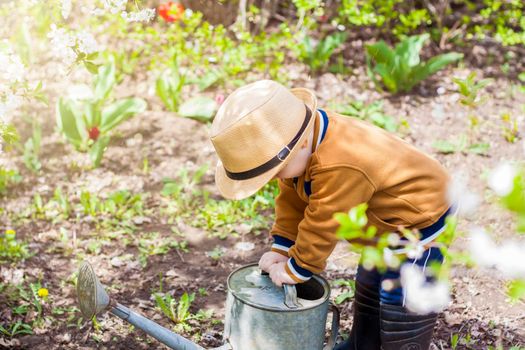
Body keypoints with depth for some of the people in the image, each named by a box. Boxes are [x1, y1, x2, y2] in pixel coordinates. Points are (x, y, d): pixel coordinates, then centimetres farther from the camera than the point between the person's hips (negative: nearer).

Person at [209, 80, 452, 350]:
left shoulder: (338, 168, -41)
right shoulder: (306, 136, -11)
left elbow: (321, 225, -29)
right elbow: (292, 200, -1)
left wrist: (296, 270, -15)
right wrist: (281, 250, -1)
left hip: (418, 221, -10)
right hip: (387, 225, 10)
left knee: (404, 306, -5)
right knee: (369, 292, 25)